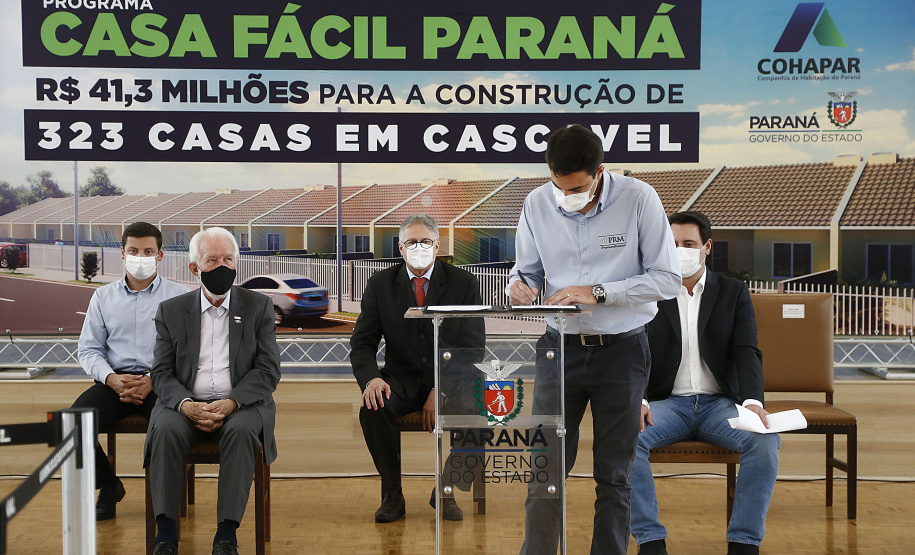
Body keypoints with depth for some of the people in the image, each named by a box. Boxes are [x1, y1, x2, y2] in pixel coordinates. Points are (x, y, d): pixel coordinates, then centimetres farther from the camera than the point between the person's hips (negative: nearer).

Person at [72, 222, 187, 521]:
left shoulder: (179, 295, 8)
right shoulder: (103, 296, 17)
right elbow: (88, 350, 11)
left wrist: (152, 381, -17)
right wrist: (112, 379, -9)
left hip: (161, 381, -3)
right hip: (114, 380, 3)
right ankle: (108, 485, 3)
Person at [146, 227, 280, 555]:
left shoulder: (259, 307, 8)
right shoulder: (171, 311, 11)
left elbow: (268, 370, 0)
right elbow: (162, 374, 5)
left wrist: (231, 403, -17)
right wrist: (186, 404, -17)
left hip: (242, 404, -1)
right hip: (186, 404, 1)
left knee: (242, 430, -34)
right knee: (166, 429, -30)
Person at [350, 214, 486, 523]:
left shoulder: (463, 283, 0)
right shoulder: (380, 285, 4)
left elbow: (474, 347, -5)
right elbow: (362, 343, 1)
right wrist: (371, 378, -23)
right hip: (401, 380, 1)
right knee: (372, 409, -30)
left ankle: (445, 493, -7)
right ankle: (392, 495, -11)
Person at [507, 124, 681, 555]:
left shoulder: (638, 199, -10)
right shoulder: (537, 203, -2)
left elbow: (667, 279, -11)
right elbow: (527, 269, 10)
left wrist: (597, 292, -20)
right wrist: (519, 286, -15)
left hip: (621, 350, -2)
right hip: (560, 346, 2)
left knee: (614, 474, 7)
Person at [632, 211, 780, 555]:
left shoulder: (734, 292, 10)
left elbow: (747, 353, -1)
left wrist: (753, 401, -21)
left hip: (720, 402, 1)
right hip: (667, 402, -1)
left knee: (765, 441, -29)